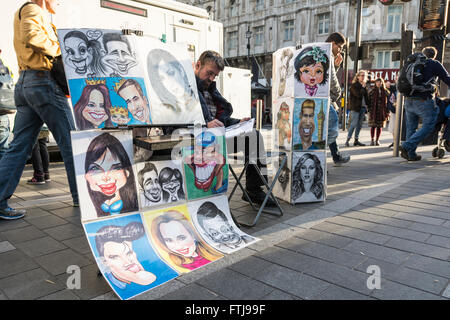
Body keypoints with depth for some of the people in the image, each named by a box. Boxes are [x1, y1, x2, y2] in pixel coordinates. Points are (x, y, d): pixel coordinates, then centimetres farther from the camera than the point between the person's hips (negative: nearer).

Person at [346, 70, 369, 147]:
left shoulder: (364, 86, 18)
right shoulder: (354, 85, -3)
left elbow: (366, 96, 20)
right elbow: (358, 94, -17)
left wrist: (367, 105, 10)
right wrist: (363, 87, -8)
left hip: (363, 107, 7)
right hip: (355, 107, -7)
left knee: (359, 125, 7)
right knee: (353, 124, -11)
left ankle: (356, 140, 12)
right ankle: (347, 140, -7)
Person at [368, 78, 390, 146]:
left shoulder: (385, 92, 7)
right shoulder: (372, 91, 4)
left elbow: (388, 102, 5)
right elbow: (369, 101, 1)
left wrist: (387, 112, -2)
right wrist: (369, 110, -8)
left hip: (382, 112, 1)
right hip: (373, 111, -1)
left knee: (380, 126, 4)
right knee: (373, 126, 1)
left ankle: (377, 140, 13)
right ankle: (372, 140, 9)